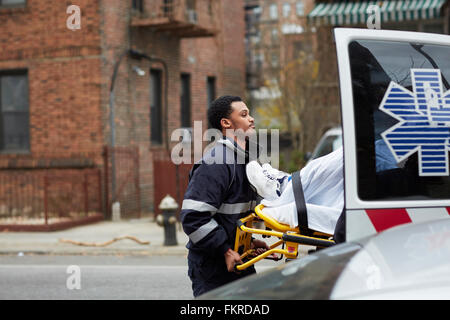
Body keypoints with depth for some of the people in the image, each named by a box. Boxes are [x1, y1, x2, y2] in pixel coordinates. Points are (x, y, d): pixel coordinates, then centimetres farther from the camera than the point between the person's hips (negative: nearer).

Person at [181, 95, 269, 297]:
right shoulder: (215, 163, -17)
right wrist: (225, 251, -21)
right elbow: (193, 217, -24)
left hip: (239, 262, 9)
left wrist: (249, 242, 11)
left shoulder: (243, 159, 15)